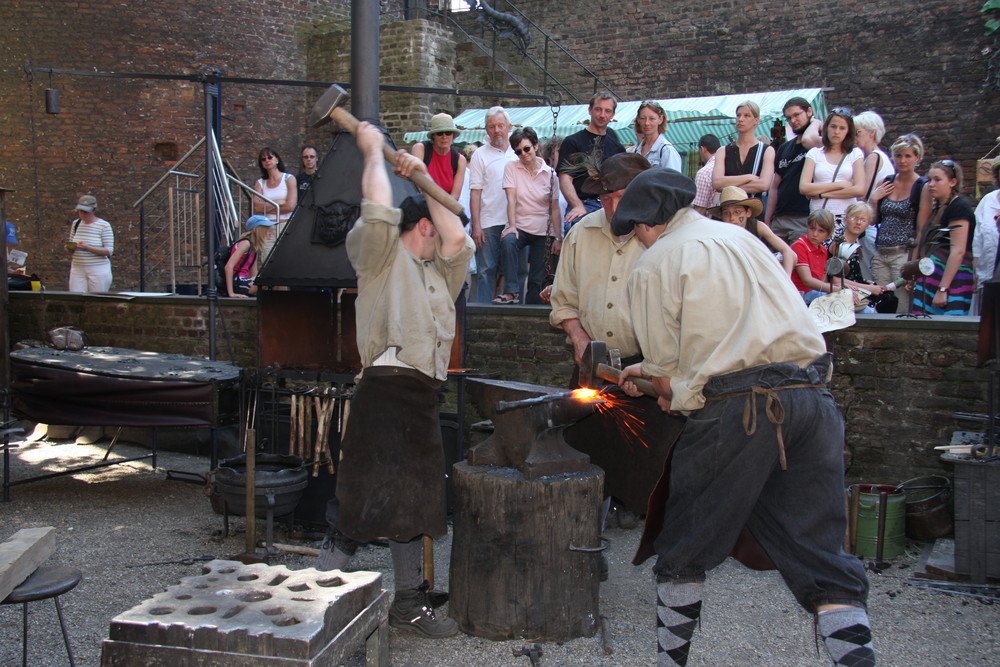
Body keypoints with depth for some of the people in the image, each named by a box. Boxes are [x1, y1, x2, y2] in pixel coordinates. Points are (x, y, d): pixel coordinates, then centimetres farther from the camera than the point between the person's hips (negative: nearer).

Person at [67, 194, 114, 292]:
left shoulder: (104, 225, -3)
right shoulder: (76, 223, 12)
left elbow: (109, 251, -10)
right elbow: (70, 250, 18)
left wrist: (88, 248, -22)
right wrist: (69, 248, -6)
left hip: (98, 270, -4)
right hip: (77, 269, 4)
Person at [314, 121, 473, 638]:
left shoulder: (437, 272, 25)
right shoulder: (382, 257, 3)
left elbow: (458, 238, 11)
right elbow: (378, 208, -12)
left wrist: (424, 179, 13)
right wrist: (373, 154, 3)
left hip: (422, 399, 9)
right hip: (385, 389, -9)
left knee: (414, 503, 14)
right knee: (362, 504, -12)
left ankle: (408, 601, 25)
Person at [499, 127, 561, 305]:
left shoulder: (550, 173, 2)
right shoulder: (511, 167, 1)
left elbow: (554, 208, 2)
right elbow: (511, 199, -9)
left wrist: (558, 238, -2)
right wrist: (512, 226, -22)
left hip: (543, 232, 1)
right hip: (520, 227, -1)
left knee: (537, 280, 0)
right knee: (508, 241, -36)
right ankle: (511, 293, -37)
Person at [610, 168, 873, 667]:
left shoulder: (654, 264, 5)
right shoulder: (741, 238, 24)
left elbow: (666, 369, 4)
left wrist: (673, 395, 26)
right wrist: (656, 371, 39)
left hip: (739, 407, -5)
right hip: (814, 396, 6)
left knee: (685, 550, 12)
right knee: (821, 555, 8)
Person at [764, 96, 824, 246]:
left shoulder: (822, 142, 1)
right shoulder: (783, 148, 20)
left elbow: (808, 140, -25)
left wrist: (816, 123, -2)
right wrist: (767, 221, 12)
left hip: (805, 219, -6)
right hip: (779, 219, 6)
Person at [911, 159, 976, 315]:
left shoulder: (959, 207, -9)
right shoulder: (939, 207, 18)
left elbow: (958, 251, -17)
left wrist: (943, 289, -21)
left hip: (951, 278, -9)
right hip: (934, 276, 9)